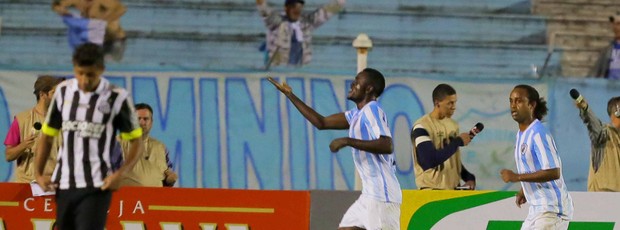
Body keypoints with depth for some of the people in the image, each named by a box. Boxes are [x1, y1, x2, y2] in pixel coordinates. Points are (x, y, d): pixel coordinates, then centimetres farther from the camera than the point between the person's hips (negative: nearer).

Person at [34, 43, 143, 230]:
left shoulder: (117, 97, -7)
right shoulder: (63, 91, 6)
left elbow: (135, 141, -1)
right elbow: (47, 135, 15)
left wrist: (120, 174, -16)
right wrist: (38, 173, 6)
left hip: (96, 186, -5)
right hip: (64, 184, 5)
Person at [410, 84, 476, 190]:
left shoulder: (452, 125, 12)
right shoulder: (421, 127, -12)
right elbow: (430, 160, -24)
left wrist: (469, 177, 3)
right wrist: (458, 141, -15)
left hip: (454, 189, 7)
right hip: (432, 190, -7)